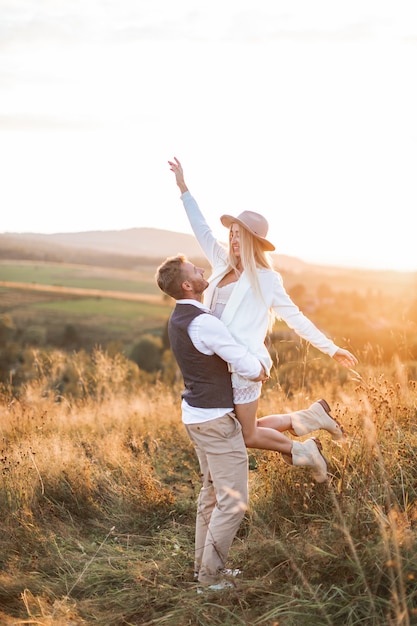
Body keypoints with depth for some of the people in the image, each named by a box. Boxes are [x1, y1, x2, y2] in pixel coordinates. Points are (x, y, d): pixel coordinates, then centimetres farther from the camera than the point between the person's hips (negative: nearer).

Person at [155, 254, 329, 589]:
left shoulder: (178, 318, 7)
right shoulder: (203, 323, -24)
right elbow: (249, 367, -22)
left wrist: (253, 364, 10)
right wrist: (260, 370, 1)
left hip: (196, 414, 10)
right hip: (216, 419, -10)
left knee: (212, 491, 20)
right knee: (234, 500, -3)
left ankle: (203, 563, 29)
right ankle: (210, 573, 4)